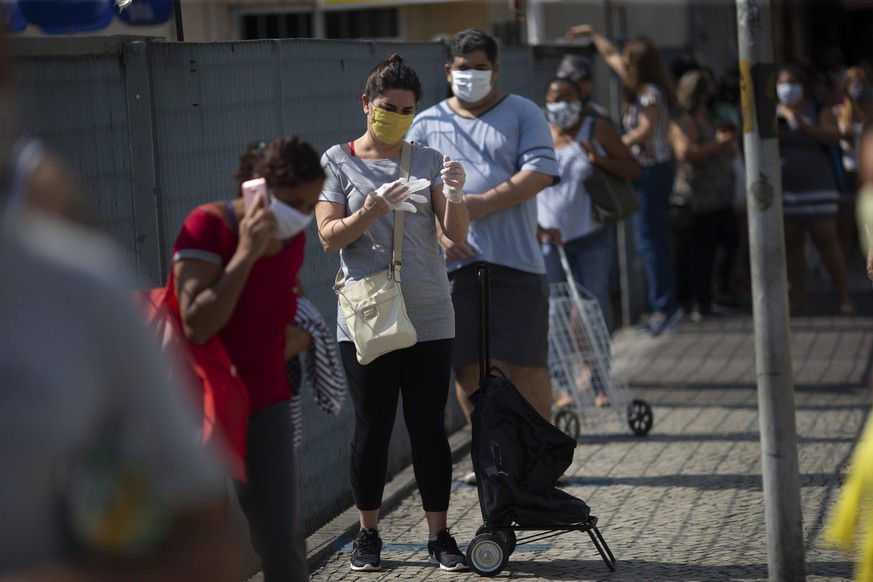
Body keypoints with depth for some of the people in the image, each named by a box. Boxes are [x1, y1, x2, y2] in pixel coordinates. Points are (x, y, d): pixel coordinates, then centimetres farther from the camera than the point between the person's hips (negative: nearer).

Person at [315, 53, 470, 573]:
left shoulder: (428, 160, 8)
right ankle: (369, 535, 14)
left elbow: (457, 235, 2)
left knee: (429, 427, 2)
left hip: (429, 318, 1)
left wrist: (454, 196, -19)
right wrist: (372, 209, -20)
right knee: (372, 428, 4)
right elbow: (329, 237, -3)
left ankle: (440, 535, 7)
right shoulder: (340, 161, 3)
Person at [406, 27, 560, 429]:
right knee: (467, 365, 4)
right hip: (455, 264, 2)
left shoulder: (522, 113, 7)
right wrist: (439, 233, -9)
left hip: (515, 261, -2)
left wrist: (480, 204, -14)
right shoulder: (427, 124, 13)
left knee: (527, 363, -2)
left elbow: (541, 172, -6)